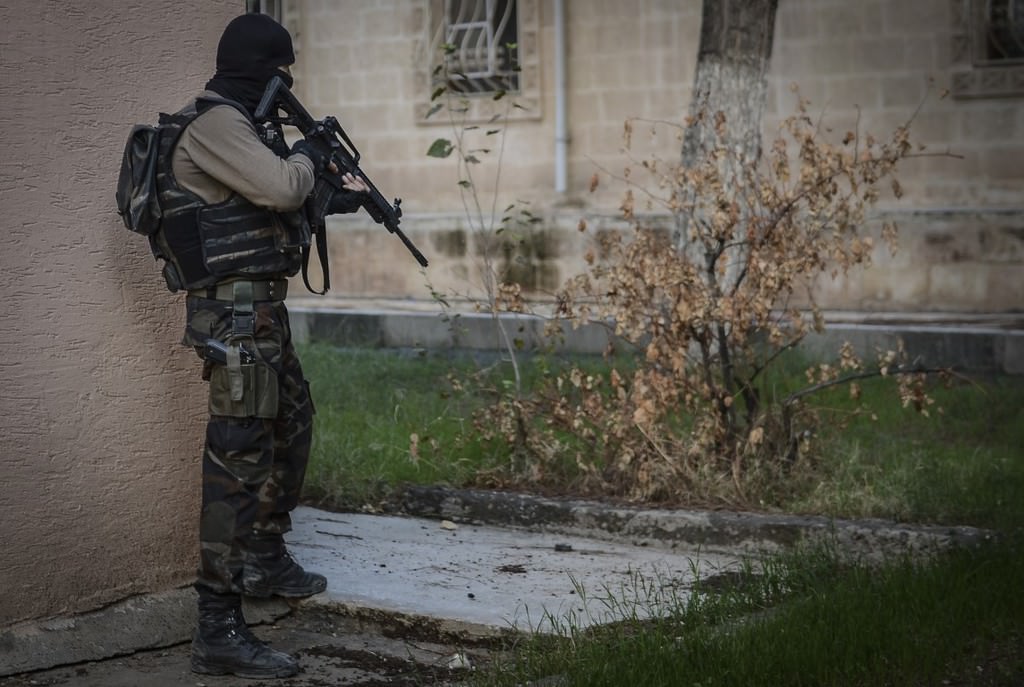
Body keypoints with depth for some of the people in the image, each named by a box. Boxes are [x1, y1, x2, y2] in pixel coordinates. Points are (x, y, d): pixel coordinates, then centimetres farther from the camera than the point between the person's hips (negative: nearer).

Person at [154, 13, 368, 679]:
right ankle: (220, 630, -13)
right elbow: (280, 187, -25)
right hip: (236, 308, -11)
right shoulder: (213, 123, -15)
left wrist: (334, 199, 26)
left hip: (262, 309, 11)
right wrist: (308, 157, -6)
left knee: (292, 425, 26)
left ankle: (266, 559, 42)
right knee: (241, 459, -13)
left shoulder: (236, 124, 17)